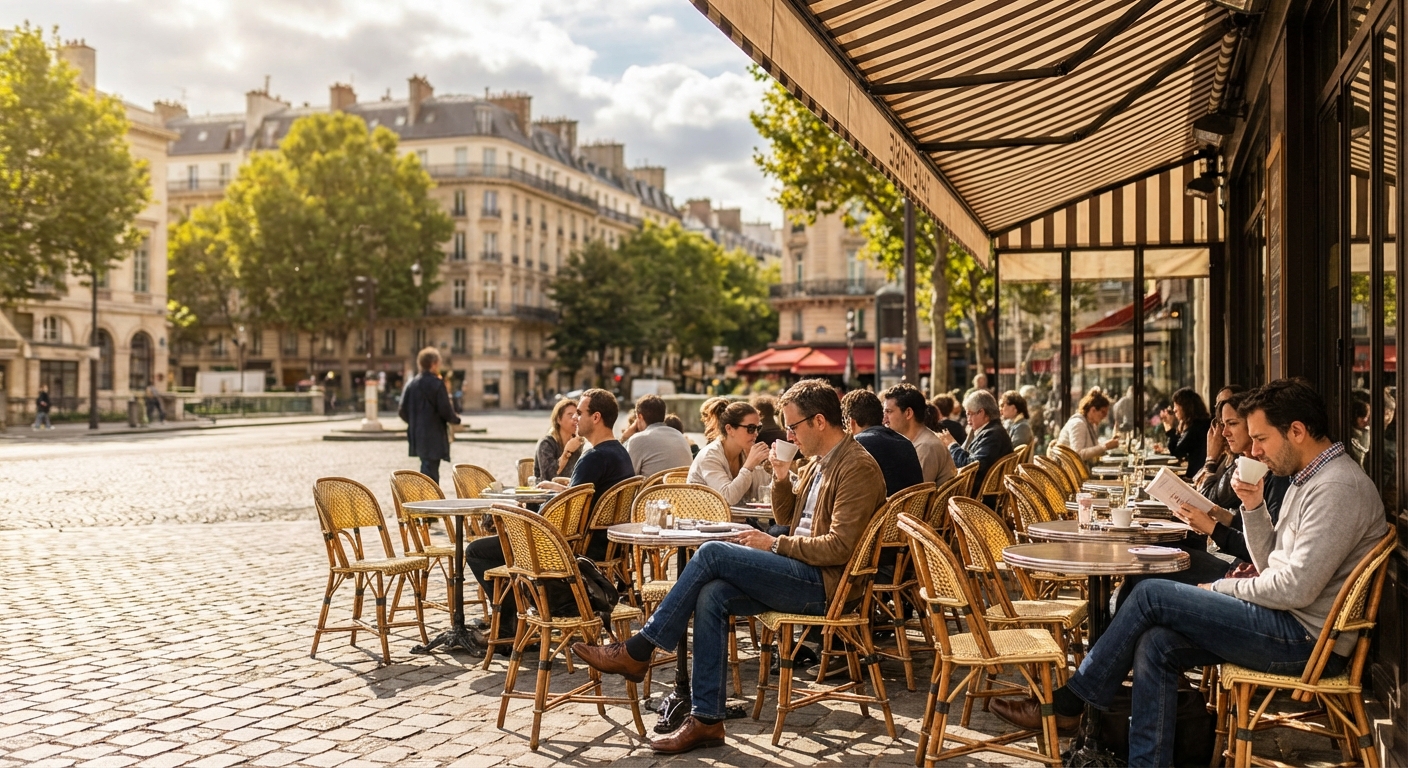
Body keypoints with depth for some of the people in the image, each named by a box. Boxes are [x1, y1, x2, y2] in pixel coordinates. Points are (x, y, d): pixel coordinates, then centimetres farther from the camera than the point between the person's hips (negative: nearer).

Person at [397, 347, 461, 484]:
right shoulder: (437, 384, -13)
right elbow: (445, 411, -16)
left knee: (432, 473, 20)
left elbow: (402, 411, 5)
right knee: (429, 472, -5)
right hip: (434, 437, -7)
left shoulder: (411, 384, 6)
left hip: (417, 436, 7)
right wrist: (456, 419, 5)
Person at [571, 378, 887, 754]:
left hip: (827, 583, -9)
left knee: (713, 553, -19)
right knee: (712, 596, -15)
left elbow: (840, 547, -21)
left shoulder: (857, 467, -13)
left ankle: (636, 652, -10)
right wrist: (782, 479, 6)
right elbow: (787, 517, 25)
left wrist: (775, 545, -14)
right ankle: (707, 720, -13)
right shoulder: (819, 463, 17)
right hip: (802, 575, 9)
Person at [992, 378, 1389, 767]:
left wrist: (1221, 589, -7)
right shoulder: (1307, 480, 16)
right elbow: (1270, 565, 18)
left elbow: (1296, 589, -22)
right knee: (1156, 645, -7)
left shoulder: (1338, 488, -17)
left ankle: (1066, 704, -2)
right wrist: (1254, 507, 2)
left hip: (1306, 638, -9)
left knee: (1152, 595, -12)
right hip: (1289, 624, 9)